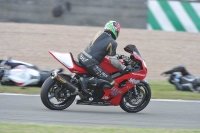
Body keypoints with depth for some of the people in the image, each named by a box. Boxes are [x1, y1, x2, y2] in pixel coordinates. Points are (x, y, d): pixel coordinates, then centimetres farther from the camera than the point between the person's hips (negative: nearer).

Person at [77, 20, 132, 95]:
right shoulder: (112, 43, -5)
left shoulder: (99, 34, 16)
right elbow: (113, 61, -9)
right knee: (111, 83, -8)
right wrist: (124, 68, 1)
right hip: (91, 63, -8)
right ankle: (87, 81, -19)